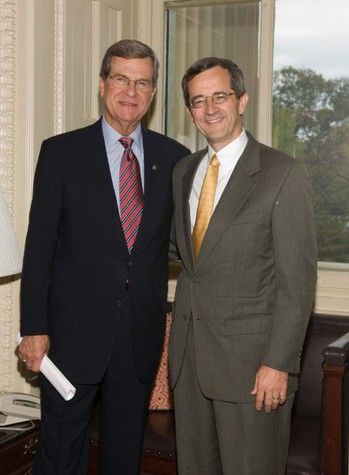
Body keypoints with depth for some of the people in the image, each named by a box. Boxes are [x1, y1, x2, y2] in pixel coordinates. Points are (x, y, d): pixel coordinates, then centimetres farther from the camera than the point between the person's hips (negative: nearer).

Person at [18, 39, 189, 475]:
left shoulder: (173, 157, 4)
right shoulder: (61, 152, -4)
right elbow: (39, 245, -5)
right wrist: (34, 328, -9)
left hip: (142, 332, 3)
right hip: (74, 329, -2)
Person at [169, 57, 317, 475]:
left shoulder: (283, 175, -11)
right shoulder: (183, 171, 10)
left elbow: (297, 281, -13)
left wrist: (278, 362, -16)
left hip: (249, 357, -6)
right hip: (187, 352, 6)